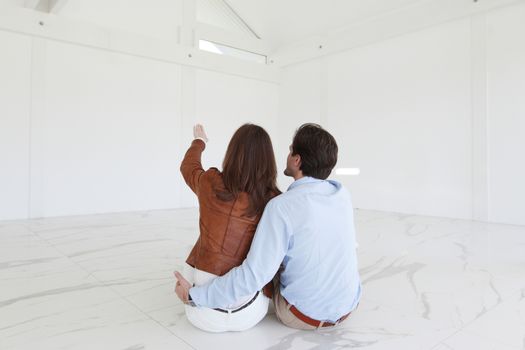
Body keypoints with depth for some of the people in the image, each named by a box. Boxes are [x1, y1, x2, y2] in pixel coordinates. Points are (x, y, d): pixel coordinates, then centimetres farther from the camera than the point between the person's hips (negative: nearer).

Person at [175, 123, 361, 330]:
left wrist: (194, 296, -17)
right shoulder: (343, 195, -7)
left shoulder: (282, 207, -26)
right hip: (347, 306, 5)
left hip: (302, 315, -4)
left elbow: (253, 276, -28)